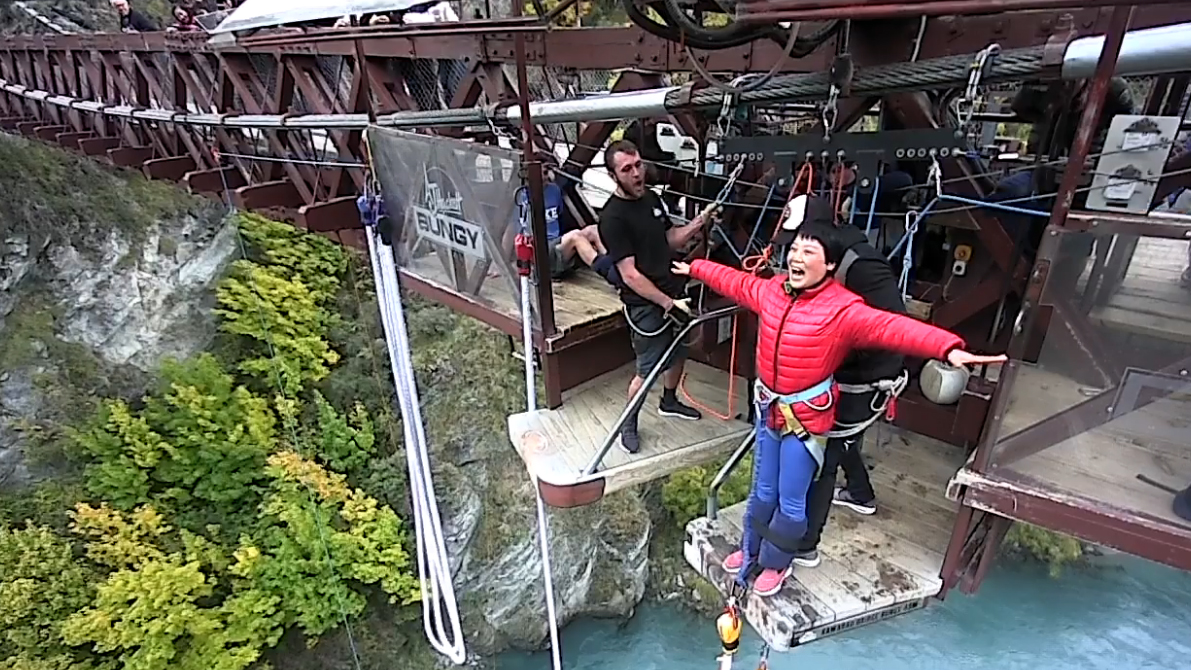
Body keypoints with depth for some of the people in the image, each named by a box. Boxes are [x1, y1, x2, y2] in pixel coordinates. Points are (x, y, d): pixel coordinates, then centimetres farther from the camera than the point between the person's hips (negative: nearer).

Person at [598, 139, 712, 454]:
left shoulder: (651, 197, 4)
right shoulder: (613, 217, -21)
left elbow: (671, 240, 14)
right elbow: (630, 276, -23)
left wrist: (699, 223, -3)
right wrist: (668, 303, -21)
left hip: (674, 290, 8)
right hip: (645, 304, -8)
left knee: (678, 351, 21)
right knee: (648, 369, 1)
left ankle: (669, 401, 47)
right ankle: (629, 423, 25)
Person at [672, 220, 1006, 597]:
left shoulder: (844, 309, -21)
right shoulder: (771, 290, -2)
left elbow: (892, 328, -35)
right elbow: (734, 281, 16)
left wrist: (949, 348, -50)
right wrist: (695, 268, 29)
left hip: (806, 417, -5)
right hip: (769, 408, 6)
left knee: (790, 502, 9)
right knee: (763, 491, 22)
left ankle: (776, 563, 34)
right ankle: (750, 550, 43)